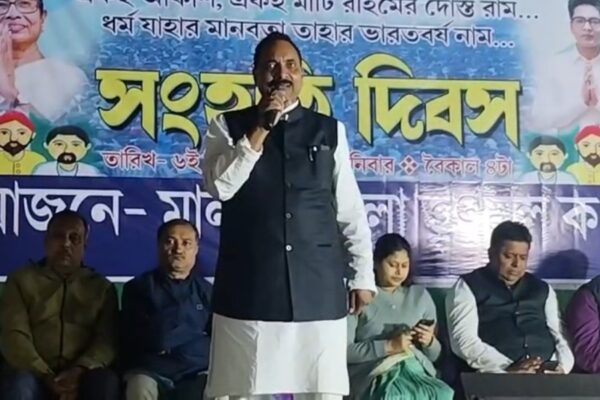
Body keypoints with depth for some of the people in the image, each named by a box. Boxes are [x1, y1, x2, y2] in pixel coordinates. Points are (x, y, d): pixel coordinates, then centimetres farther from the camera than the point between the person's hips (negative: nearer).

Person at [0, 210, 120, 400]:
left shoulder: (102, 287, 17)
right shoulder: (21, 280, 14)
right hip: (34, 373, -1)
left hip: (81, 376, 1)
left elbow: (106, 340, 4)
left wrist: (79, 371, -18)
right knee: (19, 385, -34)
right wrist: (45, 376, -15)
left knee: (106, 383, -32)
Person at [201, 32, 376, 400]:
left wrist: (363, 276, 6)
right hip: (249, 285, -1)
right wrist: (260, 130, -8)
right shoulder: (228, 126, 9)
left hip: (318, 286, 1)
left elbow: (351, 210, 11)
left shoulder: (329, 131, 12)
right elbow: (219, 187, -7)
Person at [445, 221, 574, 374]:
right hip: (496, 375, -4)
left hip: (547, 374, 4)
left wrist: (561, 367, -7)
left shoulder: (542, 289, 24)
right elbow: (465, 341, -5)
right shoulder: (468, 287, 8)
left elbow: (560, 336, 15)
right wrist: (508, 368, -18)